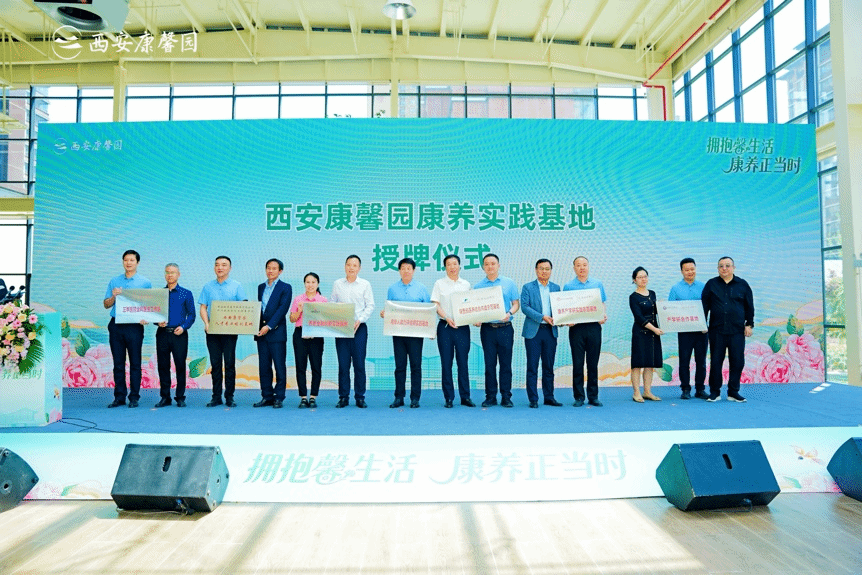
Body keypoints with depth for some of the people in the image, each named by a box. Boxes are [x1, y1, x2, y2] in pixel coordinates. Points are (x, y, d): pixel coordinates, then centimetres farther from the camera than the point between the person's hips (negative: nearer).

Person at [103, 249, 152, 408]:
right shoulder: (114, 282, 13)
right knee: (118, 363, 7)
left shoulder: (145, 283, 5)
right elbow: (106, 305, 13)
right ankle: (119, 397, 13)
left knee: (135, 363, 0)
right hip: (116, 326, 3)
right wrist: (114, 296, -7)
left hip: (134, 326, -3)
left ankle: (134, 397, 6)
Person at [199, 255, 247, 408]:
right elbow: (203, 307, 8)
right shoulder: (208, 286, 12)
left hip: (230, 330, -2)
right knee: (215, 363, 5)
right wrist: (206, 323, -8)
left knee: (230, 363, -3)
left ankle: (229, 397, 3)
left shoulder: (237, 286, 5)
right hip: (212, 331, 2)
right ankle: (216, 397, 10)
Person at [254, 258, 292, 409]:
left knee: (280, 366, -1)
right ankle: (267, 397, 15)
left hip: (277, 332, -5)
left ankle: (279, 398, 6)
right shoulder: (261, 287, 17)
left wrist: (269, 326, -16)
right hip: (261, 332, 5)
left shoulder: (285, 288, -1)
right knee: (264, 367, 7)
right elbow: (258, 308, 17)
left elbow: (282, 309, -10)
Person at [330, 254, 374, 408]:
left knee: (359, 364, -1)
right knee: (343, 364, 3)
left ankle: (360, 397, 8)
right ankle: (343, 397, 10)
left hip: (359, 328, -1)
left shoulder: (365, 284, 5)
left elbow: (370, 306, 2)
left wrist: (360, 320, -11)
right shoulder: (337, 284, 10)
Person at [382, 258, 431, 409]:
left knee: (416, 365, 0)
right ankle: (399, 397, 12)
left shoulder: (421, 289, 7)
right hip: (398, 331, 1)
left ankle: (415, 398, 7)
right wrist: (384, 314, -9)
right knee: (400, 365, 5)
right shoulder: (392, 289, 12)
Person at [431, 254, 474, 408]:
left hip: (463, 326, 2)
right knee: (446, 363, 1)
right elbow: (435, 305, 0)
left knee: (463, 362, 3)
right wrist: (447, 318, -14)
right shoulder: (439, 284, 6)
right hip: (445, 326, -1)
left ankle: (465, 396, 10)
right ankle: (448, 397, 8)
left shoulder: (466, 284, 12)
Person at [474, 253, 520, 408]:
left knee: (505, 364, 3)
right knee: (489, 364, 4)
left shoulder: (509, 283, 6)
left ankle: (506, 397, 10)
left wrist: (509, 313, -14)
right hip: (487, 328, 1)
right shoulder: (478, 287, 8)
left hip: (505, 328, -1)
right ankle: (490, 396, 11)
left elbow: (516, 303, 5)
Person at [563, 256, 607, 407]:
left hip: (594, 327, 2)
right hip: (576, 327, -1)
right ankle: (579, 397, 9)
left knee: (593, 363, 5)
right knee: (577, 363, 1)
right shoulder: (568, 287, 5)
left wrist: (604, 316, -5)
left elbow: (603, 304, 15)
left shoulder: (597, 284, 11)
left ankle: (593, 396, 14)